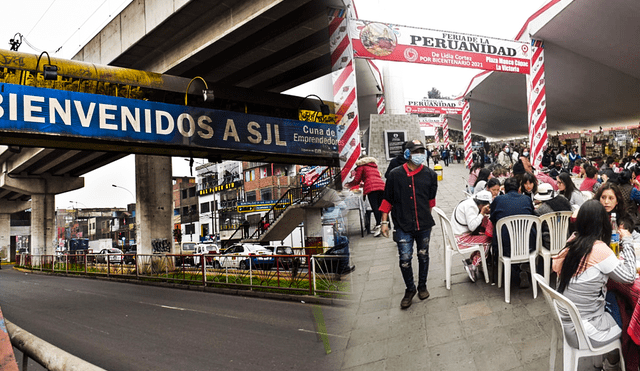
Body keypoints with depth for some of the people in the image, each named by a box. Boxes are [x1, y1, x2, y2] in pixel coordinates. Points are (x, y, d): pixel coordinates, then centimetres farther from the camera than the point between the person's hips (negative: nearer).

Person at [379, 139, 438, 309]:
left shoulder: (430, 175, 0)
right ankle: (410, 289, 19)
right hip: (403, 226, -2)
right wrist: (384, 221, 0)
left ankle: (422, 286, 35)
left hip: (424, 224, 2)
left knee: (423, 256, 15)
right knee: (405, 259, -3)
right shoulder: (395, 175, -5)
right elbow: (387, 199, 2)